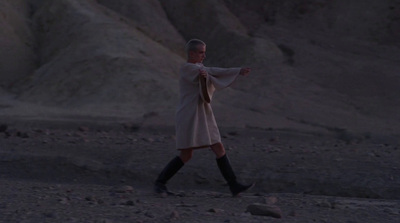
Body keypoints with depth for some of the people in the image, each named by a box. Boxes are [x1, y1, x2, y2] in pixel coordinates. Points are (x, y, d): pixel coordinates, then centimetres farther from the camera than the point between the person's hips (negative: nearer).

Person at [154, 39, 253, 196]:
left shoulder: (199, 69, 16)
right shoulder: (187, 68, -10)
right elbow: (213, 72, -17)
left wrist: (204, 76, -25)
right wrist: (238, 71, -17)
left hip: (203, 117, 8)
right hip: (189, 117, -8)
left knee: (219, 150, 0)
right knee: (186, 155, -6)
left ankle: (234, 186, -3)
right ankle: (160, 182, 9)